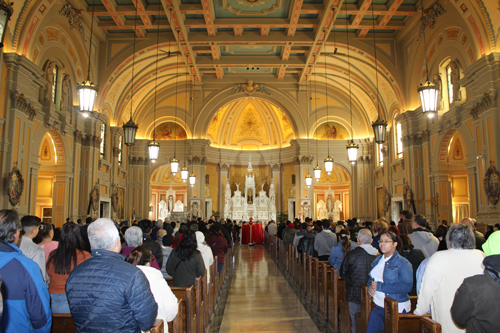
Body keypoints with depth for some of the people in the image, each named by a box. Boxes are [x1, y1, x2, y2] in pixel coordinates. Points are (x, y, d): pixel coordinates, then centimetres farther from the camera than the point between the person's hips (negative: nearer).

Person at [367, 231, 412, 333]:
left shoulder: (403, 263, -11)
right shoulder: (377, 260, 11)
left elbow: (407, 287, -22)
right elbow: (371, 278, 21)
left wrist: (380, 286, -22)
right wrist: (370, 286, -4)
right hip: (378, 306, 6)